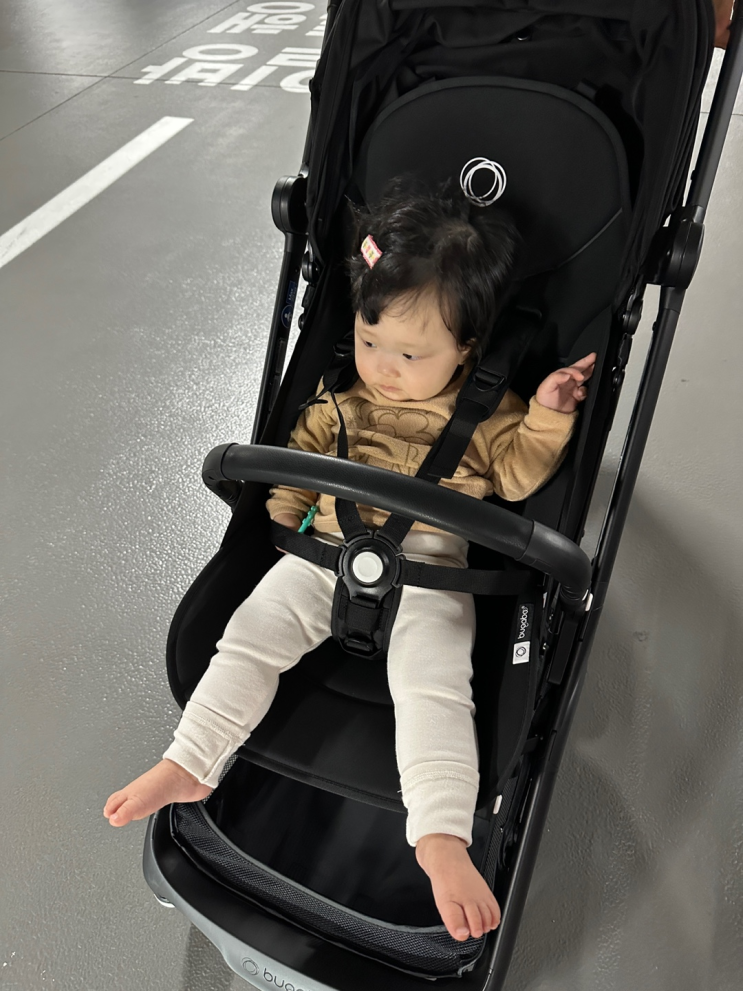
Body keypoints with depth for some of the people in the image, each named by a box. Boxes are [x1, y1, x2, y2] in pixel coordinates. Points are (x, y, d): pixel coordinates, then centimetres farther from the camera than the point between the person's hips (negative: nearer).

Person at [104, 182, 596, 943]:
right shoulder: (342, 396, 12)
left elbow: (515, 473, 3)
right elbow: (300, 457, 19)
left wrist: (547, 416, -10)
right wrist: (284, 522, 9)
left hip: (428, 571, -3)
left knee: (433, 687, -21)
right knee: (250, 638, -7)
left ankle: (441, 837, -18)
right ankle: (187, 766, 2)